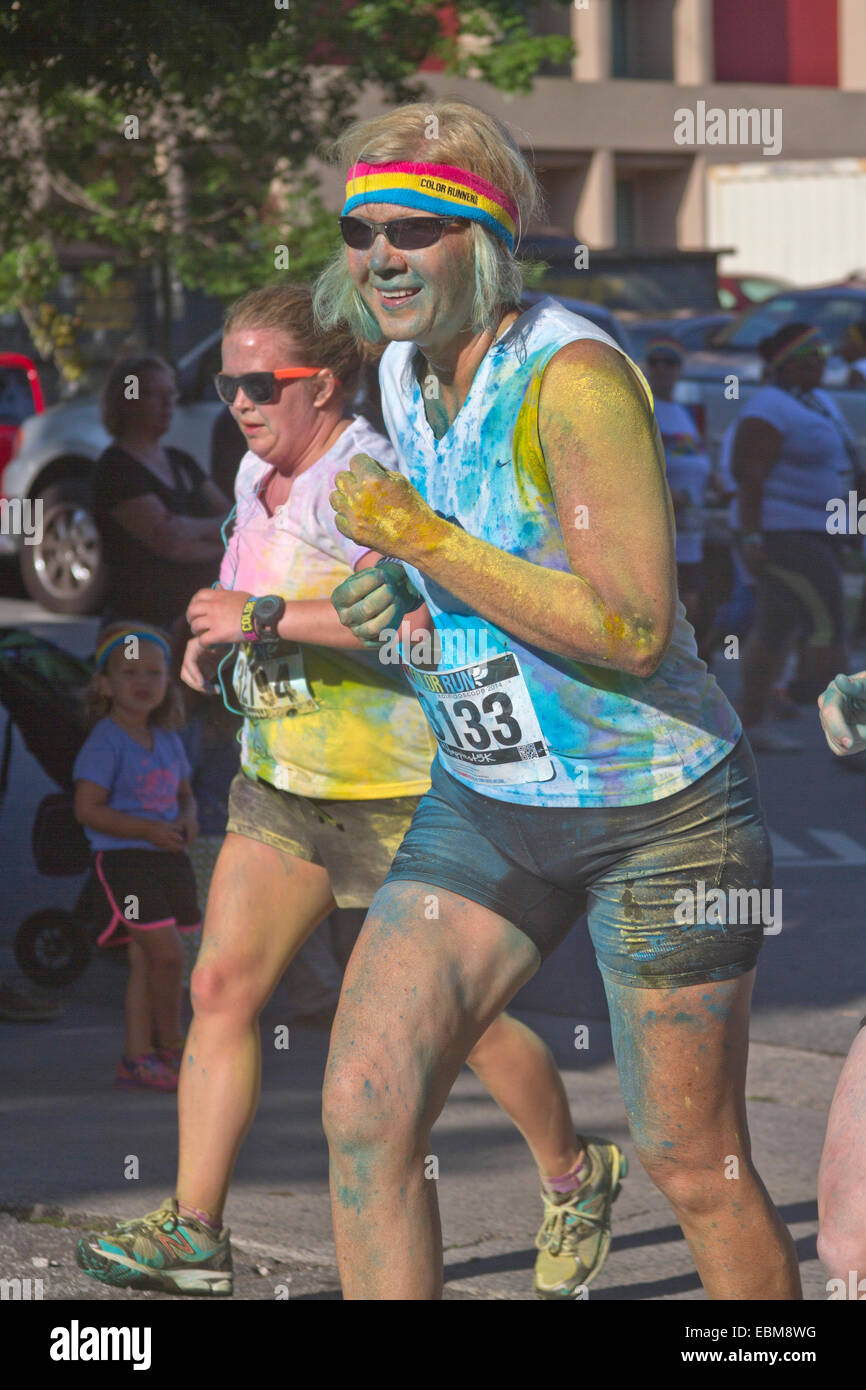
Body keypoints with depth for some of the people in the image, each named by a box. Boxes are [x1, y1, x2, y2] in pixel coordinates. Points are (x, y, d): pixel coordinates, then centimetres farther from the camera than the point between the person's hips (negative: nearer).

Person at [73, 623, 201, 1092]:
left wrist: (188, 820, -2)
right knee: (167, 952, -14)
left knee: (145, 962, 8)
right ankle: (172, 1045, 2)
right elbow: (87, 808, -16)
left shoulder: (168, 742, 11)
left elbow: (184, 795, 23)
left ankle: (138, 1057, 13)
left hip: (169, 858, 7)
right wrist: (149, 830, -21)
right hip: (123, 859, -7)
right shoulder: (105, 743, -12)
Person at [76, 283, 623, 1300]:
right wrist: (212, 638, 9)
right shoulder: (260, 477, 8)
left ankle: (575, 1179, 26)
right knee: (219, 987, -3)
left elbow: (424, 611, -36)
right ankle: (193, 1231, -1)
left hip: (394, 796, -8)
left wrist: (265, 617, -34)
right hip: (279, 788, 8)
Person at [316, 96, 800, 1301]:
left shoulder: (573, 376, -21)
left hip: (657, 815, -7)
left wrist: (416, 535, -24)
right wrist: (394, 602, 1)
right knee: (365, 1110, -7)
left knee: (694, 1168, 4)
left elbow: (631, 632, -28)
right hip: (484, 804, 7)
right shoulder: (406, 376, 4)